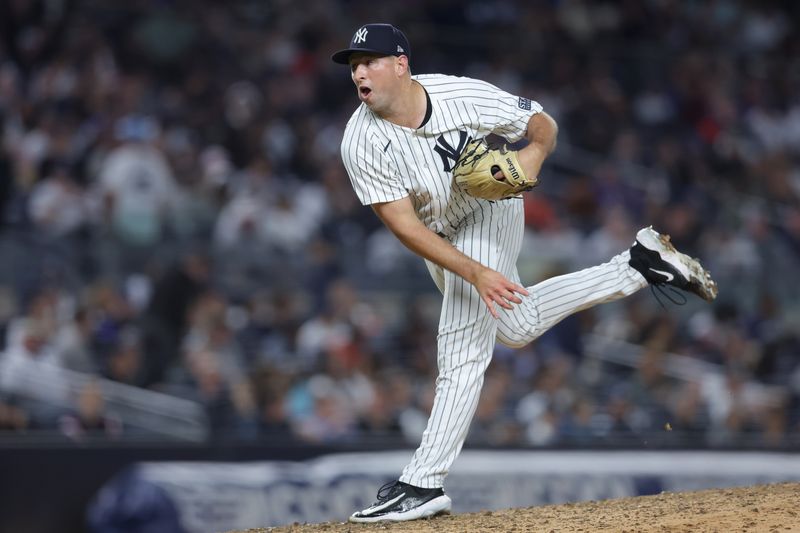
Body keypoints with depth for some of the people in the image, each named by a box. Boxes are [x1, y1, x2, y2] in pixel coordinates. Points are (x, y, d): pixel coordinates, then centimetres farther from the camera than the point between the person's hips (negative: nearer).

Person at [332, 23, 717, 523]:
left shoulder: (463, 95, -27)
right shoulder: (362, 142, -25)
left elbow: (543, 122, -10)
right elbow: (404, 224, -27)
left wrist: (534, 152, -34)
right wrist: (475, 274, -36)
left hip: (489, 212, -4)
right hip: (439, 237, 4)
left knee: (462, 351, -14)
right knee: (518, 326, 20)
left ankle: (423, 484, -13)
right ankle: (641, 265, 31)